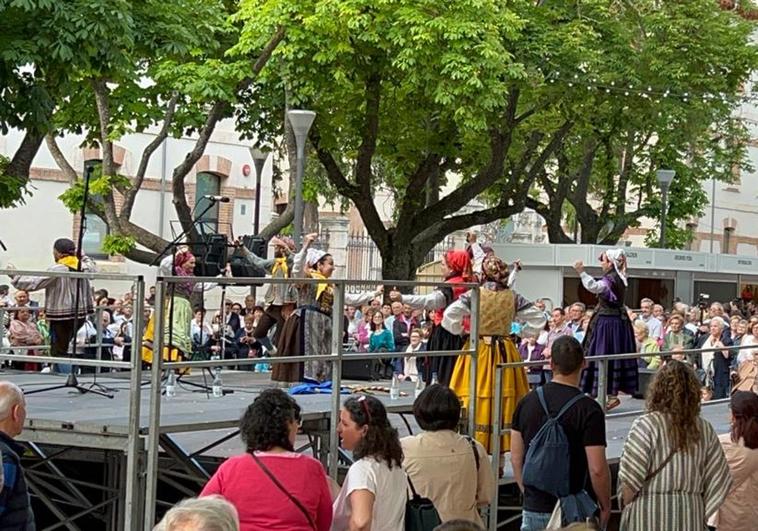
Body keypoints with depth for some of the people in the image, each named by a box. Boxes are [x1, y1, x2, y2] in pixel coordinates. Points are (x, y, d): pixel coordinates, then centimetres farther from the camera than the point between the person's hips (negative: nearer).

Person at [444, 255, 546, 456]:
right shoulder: (513, 297, 1)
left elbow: (449, 315, -14)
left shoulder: (474, 295, -7)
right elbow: (539, 319, 6)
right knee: (503, 401, 9)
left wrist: (460, 332, 2)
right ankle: (500, 458, 14)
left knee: (475, 401, 1)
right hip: (505, 355, 2)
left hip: (478, 352, -2)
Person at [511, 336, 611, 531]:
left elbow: (516, 458, 8)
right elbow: (597, 469, -16)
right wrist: (605, 507, -2)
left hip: (533, 509, 4)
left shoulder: (527, 403, 2)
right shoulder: (589, 409, -13)